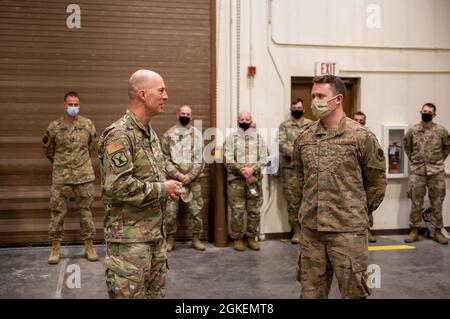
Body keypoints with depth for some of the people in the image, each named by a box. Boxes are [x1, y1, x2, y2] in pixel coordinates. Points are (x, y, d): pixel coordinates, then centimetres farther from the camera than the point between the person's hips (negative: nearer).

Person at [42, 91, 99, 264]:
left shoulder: (88, 124, 1)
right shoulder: (54, 126, -1)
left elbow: (94, 146, 15)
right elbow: (48, 149, 14)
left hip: (84, 176, 0)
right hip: (61, 177, 0)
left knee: (86, 211, 7)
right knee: (57, 212, 4)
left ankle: (89, 246, 17)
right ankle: (55, 248, 15)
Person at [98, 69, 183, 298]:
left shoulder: (150, 132, 12)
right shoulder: (119, 134, -18)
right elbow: (117, 187, -27)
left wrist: (166, 189, 3)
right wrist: (162, 189, -16)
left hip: (155, 232, 9)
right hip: (130, 237, -9)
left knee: (156, 292, 17)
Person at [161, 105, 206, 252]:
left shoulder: (197, 134, 6)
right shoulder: (169, 134, 4)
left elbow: (200, 158, 1)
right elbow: (165, 158, -2)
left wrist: (190, 175, -11)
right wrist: (177, 174, -13)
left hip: (193, 178, 1)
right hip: (173, 178, -1)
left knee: (195, 209, 5)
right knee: (170, 210, 0)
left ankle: (196, 238, 17)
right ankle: (170, 239, 14)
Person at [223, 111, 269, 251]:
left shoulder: (258, 138, 10)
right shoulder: (230, 138, 5)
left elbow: (264, 158, 1)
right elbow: (228, 160, -5)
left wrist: (252, 169, -15)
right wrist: (243, 171, -16)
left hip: (255, 178, 2)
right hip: (236, 179, -2)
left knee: (254, 210, 5)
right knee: (237, 211, -2)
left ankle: (252, 237, 17)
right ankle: (237, 238, 10)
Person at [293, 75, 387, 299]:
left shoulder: (361, 137, -7)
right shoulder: (304, 138, 5)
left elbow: (376, 182, 1)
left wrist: (358, 212, 7)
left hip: (348, 230, -4)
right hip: (310, 229, 4)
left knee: (352, 291, 7)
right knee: (311, 290, 15)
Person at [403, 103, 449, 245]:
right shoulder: (412, 130, 1)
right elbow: (407, 145, 17)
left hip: (436, 172, 0)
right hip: (417, 171, 0)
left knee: (437, 203, 7)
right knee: (416, 202, 5)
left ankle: (437, 231, 17)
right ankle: (414, 231, 14)